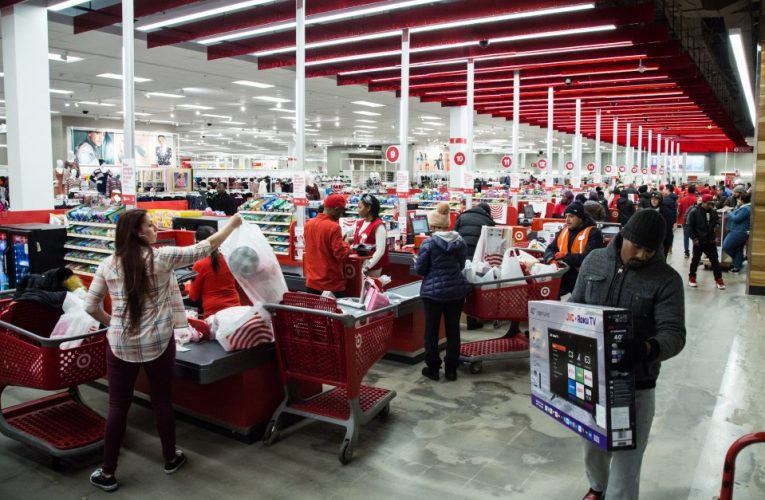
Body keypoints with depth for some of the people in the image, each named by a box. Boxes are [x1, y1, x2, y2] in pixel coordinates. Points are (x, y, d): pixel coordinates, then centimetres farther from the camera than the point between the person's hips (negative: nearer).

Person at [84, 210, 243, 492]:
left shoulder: (108, 264, -1)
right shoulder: (161, 257, -12)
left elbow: (90, 306, 4)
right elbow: (205, 248, -7)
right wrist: (232, 224, 4)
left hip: (120, 344, 2)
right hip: (158, 342, -2)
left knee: (118, 406, 11)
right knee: (162, 400, 14)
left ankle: (107, 473, 20)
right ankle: (170, 459, 31)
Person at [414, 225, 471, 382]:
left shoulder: (428, 243, -13)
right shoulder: (460, 242, 1)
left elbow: (420, 269, -8)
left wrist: (416, 263, 13)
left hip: (433, 291, -4)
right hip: (456, 290, 4)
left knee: (432, 330, 9)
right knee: (453, 329, 11)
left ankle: (433, 368, 16)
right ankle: (451, 369, 17)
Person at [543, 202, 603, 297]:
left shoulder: (593, 233, -5)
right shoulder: (563, 231, 18)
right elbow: (550, 249, 14)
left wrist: (566, 257, -14)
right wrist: (552, 259, -10)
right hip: (564, 276, 5)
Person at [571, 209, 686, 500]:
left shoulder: (667, 280, -11)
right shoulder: (594, 261, -1)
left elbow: (674, 333, -19)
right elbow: (575, 305, 10)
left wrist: (646, 349, -39)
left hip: (635, 384, -4)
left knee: (626, 457, 1)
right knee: (592, 445, 23)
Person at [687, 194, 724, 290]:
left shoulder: (713, 212, 3)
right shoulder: (694, 212, -12)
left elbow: (717, 221, 22)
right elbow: (689, 226, -10)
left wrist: (716, 225, -2)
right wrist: (694, 238, -15)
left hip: (710, 241, 4)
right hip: (698, 241, -4)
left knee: (715, 260, 6)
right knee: (695, 260, 9)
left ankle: (718, 279, 15)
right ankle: (692, 277, 24)